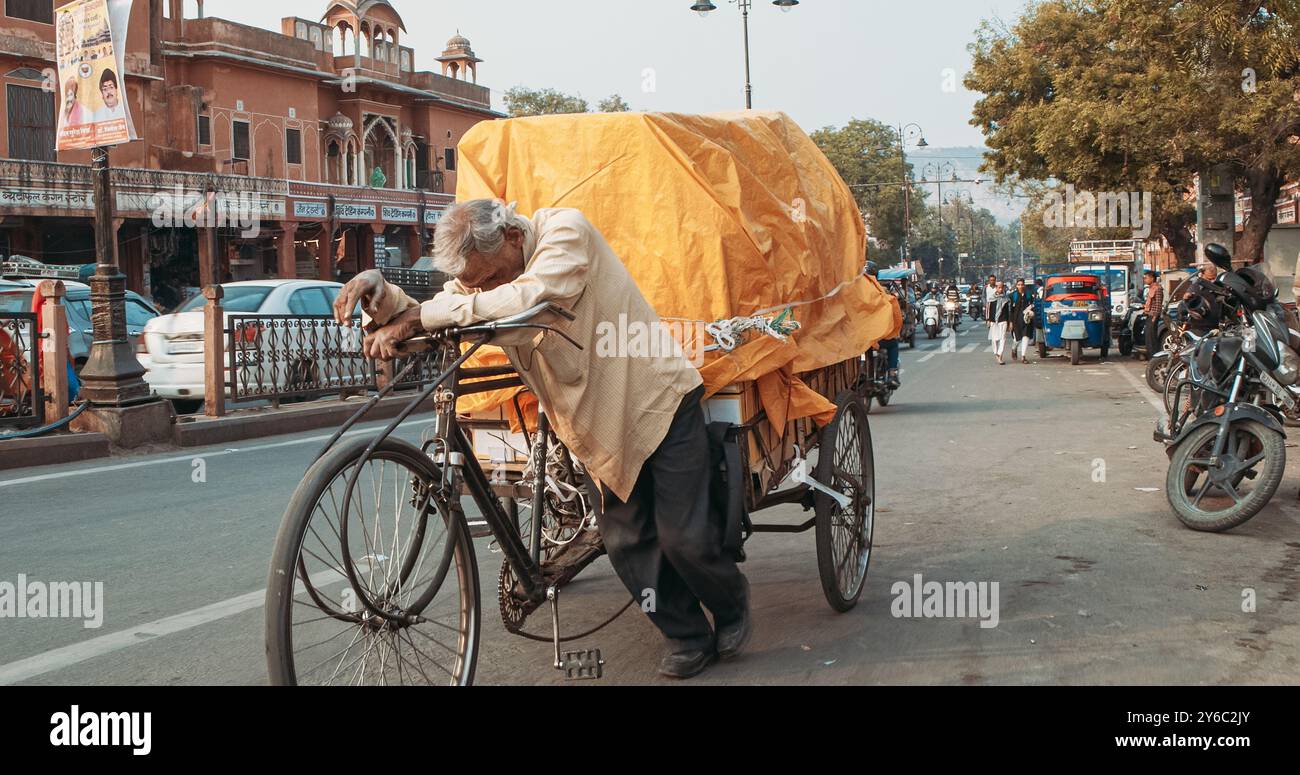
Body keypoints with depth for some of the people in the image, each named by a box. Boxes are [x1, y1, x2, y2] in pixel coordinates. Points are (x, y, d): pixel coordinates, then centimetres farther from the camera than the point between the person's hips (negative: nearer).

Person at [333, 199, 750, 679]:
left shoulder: (565, 229, -22)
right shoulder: (483, 273, -3)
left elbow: (529, 301, -39)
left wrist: (417, 318, -38)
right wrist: (379, 290, -31)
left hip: (661, 402, -6)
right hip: (604, 422, 6)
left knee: (685, 536, -5)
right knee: (626, 542, 4)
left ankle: (732, 606, 24)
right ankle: (688, 639, 22)